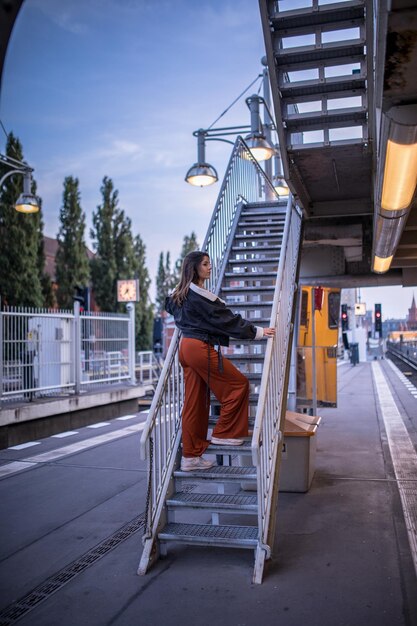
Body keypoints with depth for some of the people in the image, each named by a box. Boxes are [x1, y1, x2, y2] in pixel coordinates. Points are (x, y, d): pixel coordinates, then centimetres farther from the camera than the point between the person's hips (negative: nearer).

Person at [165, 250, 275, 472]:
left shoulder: (179, 294, 13)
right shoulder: (199, 295, -15)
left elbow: (169, 305, 37)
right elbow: (227, 319, -17)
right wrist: (258, 332, -15)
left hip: (186, 346, 10)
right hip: (200, 348, -10)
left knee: (194, 402, 11)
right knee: (238, 383, 2)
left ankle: (191, 456, 16)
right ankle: (223, 433, 11)